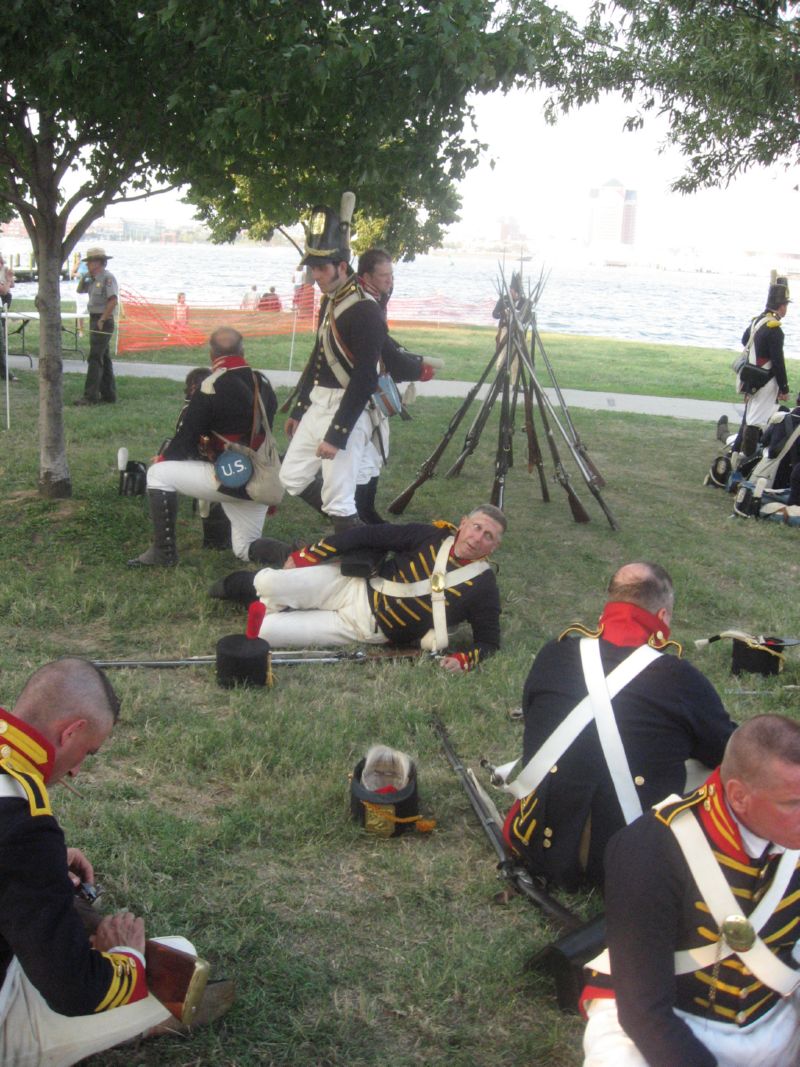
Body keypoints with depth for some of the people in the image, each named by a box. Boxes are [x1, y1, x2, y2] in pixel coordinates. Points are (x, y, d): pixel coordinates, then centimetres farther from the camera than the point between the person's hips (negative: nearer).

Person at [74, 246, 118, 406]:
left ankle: (90, 395, -12)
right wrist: (84, 277, 11)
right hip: (95, 320, 10)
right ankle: (109, 395, 17)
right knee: (104, 359, 12)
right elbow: (80, 290, 28)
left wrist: (102, 319, -21)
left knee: (95, 358, -11)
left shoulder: (107, 277, -13)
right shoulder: (94, 279, 16)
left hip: (103, 322, -10)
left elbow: (113, 300, -23)